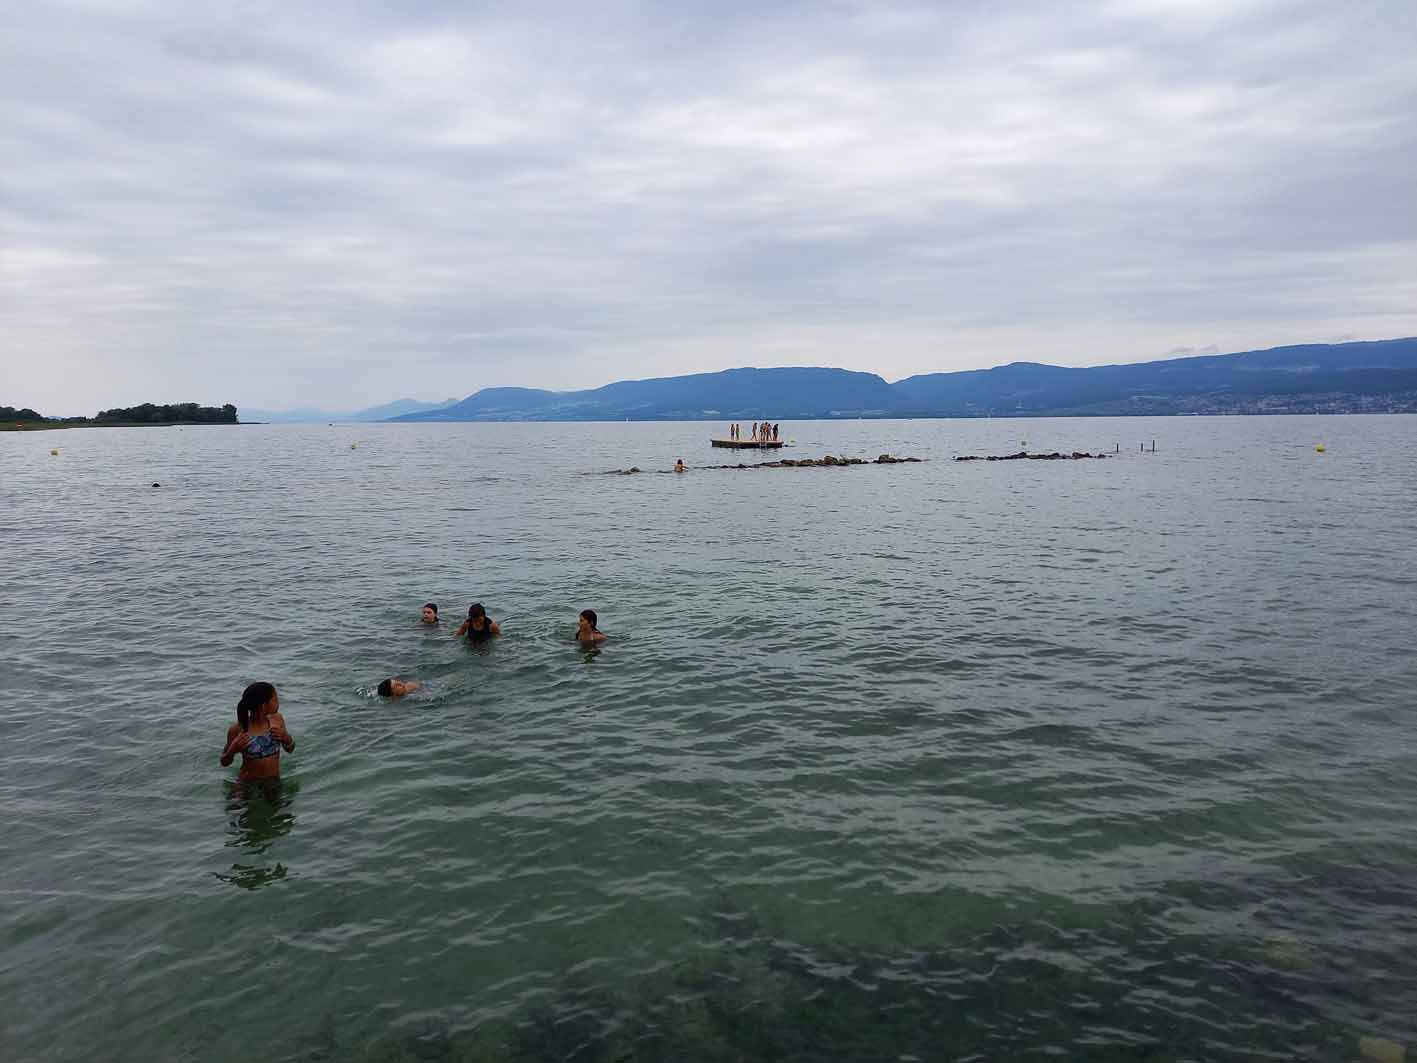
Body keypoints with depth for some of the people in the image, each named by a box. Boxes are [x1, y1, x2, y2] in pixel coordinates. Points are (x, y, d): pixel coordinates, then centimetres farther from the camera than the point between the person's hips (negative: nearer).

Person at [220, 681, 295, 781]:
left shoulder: (277, 720, -7)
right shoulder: (237, 730, -16)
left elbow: (290, 749, 8)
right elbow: (224, 763, -2)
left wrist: (286, 738, -12)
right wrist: (233, 750, -22)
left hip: (274, 782, 1)